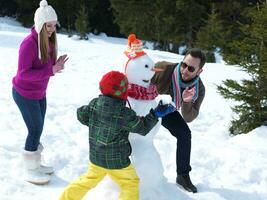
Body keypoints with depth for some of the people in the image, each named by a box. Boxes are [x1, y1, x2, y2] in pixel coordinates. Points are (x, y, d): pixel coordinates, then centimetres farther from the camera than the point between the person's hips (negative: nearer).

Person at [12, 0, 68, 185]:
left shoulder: (48, 41, -2)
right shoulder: (29, 44, -27)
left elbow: (46, 66, 2)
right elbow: (23, 73, -29)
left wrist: (57, 65, -20)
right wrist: (51, 70, -33)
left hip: (39, 93, 8)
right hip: (25, 94, -7)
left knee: (38, 130, 15)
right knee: (36, 130, 0)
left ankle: (36, 164, 32)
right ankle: (30, 172, 16)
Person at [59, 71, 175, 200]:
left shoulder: (94, 104, -9)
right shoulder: (124, 114, -23)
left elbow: (81, 116, 7)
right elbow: (143, 128, -11)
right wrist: (156, 114, -4)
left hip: (95, 157, 6)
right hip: (116, 161, -6)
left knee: (89, 179, 26)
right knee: (131, 185, 14)